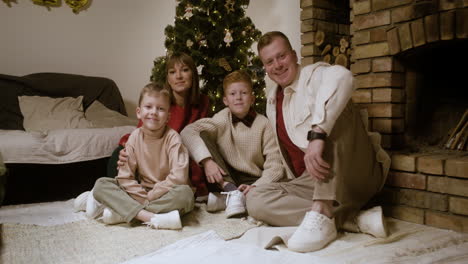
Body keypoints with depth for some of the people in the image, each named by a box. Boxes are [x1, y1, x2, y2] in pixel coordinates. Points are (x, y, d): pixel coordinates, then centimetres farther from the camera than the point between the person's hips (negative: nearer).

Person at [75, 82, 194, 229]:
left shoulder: (172, 138, -13)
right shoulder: (134, 137, -3)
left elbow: (179, 177, -23)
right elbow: (125, 177, -4)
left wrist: (152, 195, -18)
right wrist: (144, 198, -15)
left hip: (166, 193, -3)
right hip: (141, 192, 4)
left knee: (185, 193, -36)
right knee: (101, 184, -13)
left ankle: (122, 211, -27)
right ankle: (151, 217, -30)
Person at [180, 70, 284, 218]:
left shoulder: (263, 124, -8)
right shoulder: (223, 119, -6)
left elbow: (275, 166, -13)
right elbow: (187, 132, -20)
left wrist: (256, 187, -29)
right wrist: (207, 160, -33)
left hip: (252, 182, -1)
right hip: (224, 179, 1)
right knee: (202, 136, -19)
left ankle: (224, 200, -21)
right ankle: (232, 193, -24)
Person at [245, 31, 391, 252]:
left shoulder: (313, 75, -5)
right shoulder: (272, 99, 18)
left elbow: (341, 76, -32)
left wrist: (317, 134, -43)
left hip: (354, 178, -6)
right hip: (309, 183, 6)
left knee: (333, 113, -29)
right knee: (255, 200, -17)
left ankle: (321, 212, -38)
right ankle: (354, 220, -22)